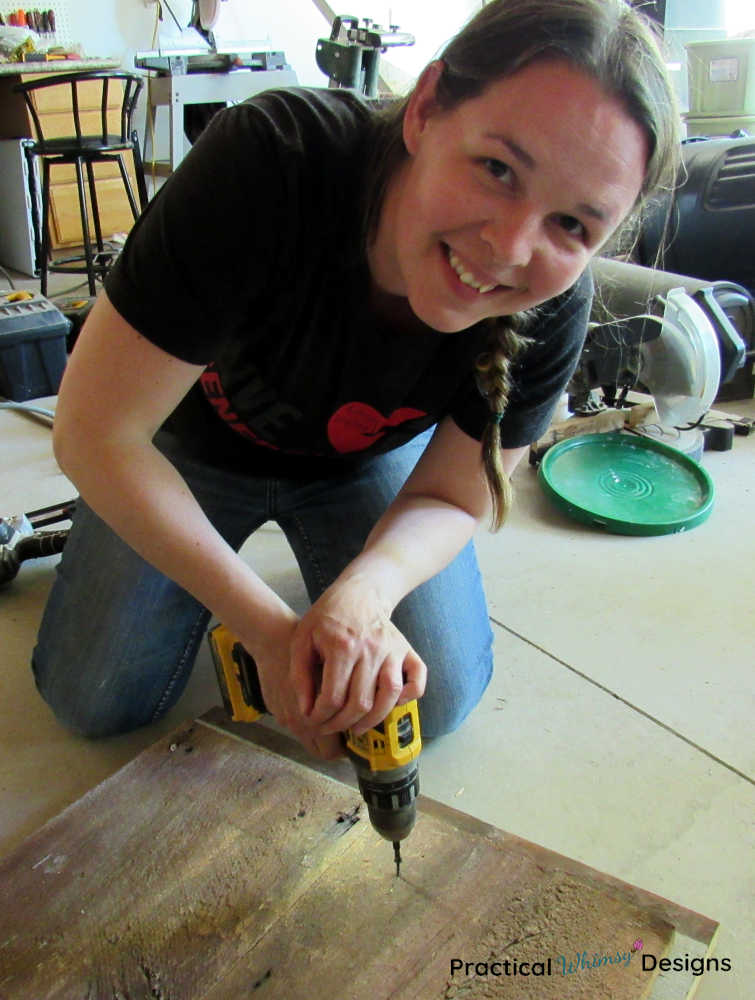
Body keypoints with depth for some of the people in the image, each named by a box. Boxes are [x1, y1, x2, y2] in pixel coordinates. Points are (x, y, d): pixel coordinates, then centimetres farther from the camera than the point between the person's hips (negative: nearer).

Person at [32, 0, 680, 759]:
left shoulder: (553, 308, -29)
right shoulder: (267, 162, -39)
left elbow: (452, 497, -15)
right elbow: (96, 434, -32)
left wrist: (366, 589, -39)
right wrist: (270, 630, -32)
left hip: (370, 462, 2)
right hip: (195, 447, -1)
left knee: (440, 698, -6)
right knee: (96, 701, -2)